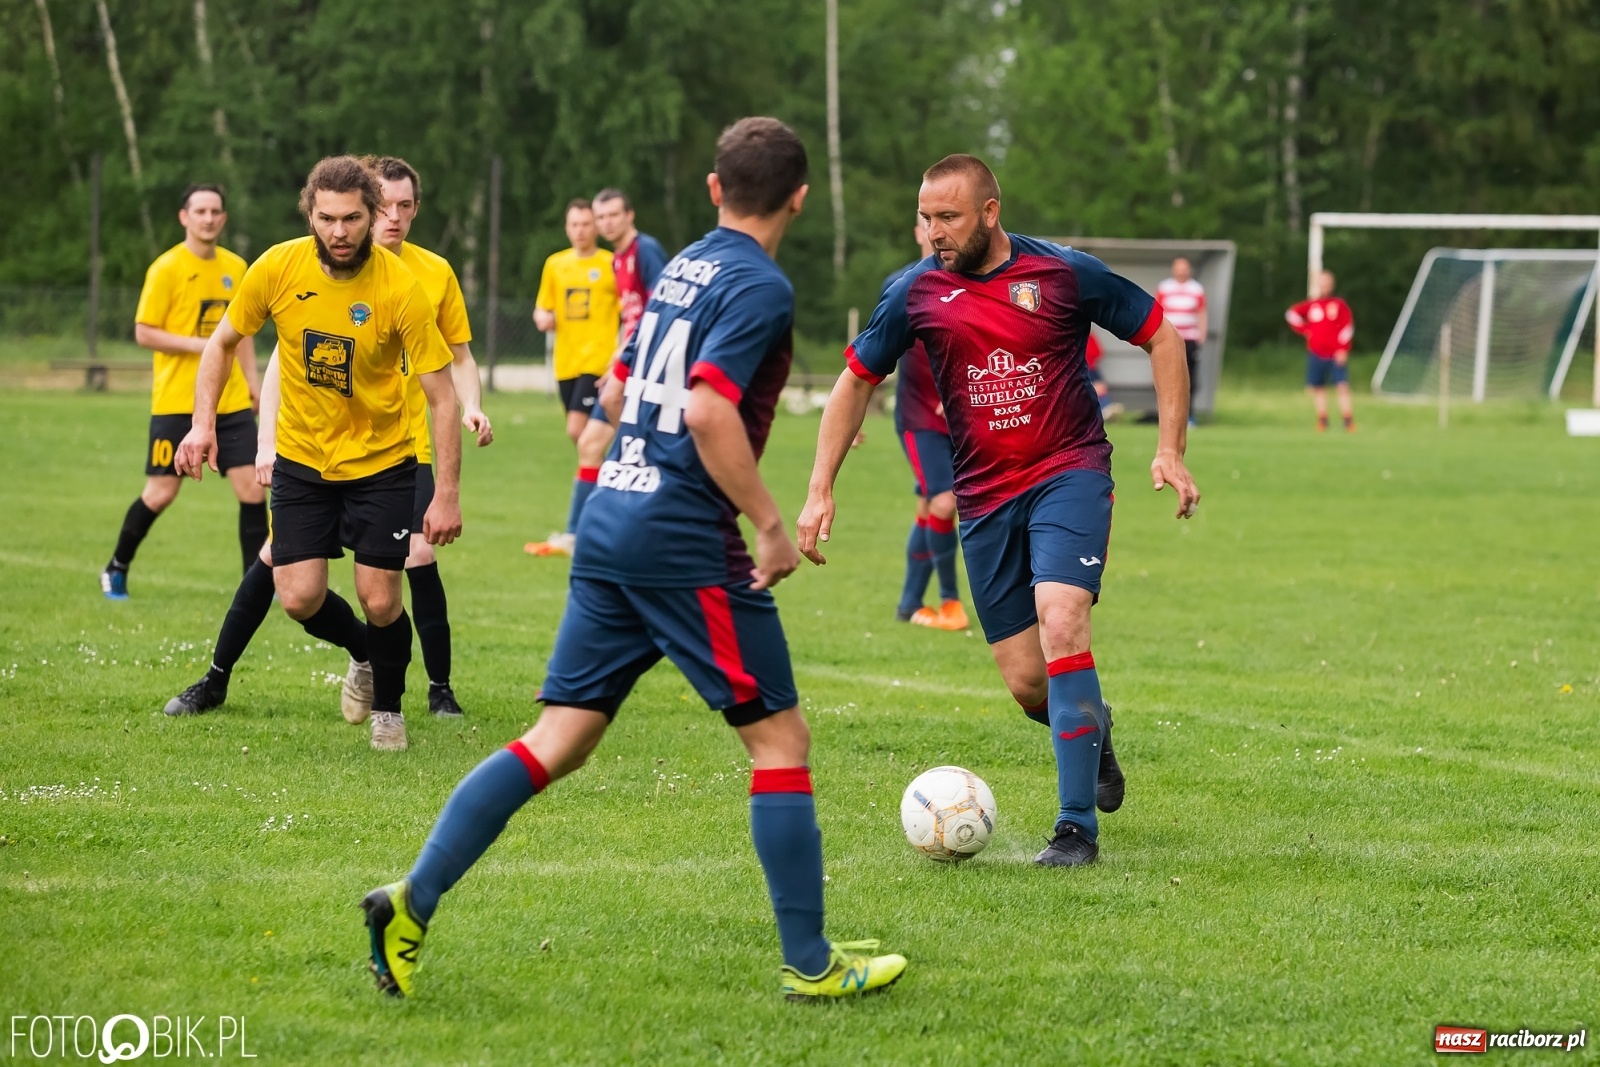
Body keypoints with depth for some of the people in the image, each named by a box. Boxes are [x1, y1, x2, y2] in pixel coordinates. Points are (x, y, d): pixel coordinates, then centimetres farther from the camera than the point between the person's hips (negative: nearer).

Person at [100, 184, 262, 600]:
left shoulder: (236, 267, 9)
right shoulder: (166, 268, -8)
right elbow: (144, 332, -9)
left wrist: (252, 379, 11)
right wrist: (199, 344, -19)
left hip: (230, 401, 4)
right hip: (176, 401, -4)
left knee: (252, 487, -5)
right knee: (161, 493, 1)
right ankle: (116, 570, 22)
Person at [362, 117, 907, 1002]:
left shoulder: (680, 269, 15)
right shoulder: (760, 286, -10)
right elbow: (710, 411, -22)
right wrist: (770, 525, -16)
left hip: (610, 525, 8)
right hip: (687, 545, -8)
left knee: (558, 740, 6)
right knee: (779, 737, 3)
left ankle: (411, 900, -5)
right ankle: (810, 964, 6)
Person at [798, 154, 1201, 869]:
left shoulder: (1064, 273, -7)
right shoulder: (916, 292, 0)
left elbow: (1160, 336, 4)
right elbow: (856, 381, 11)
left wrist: (1169, 451, -2)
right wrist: (819, 492, 6)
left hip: (1069, 472, -3)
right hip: (984, 497, 3)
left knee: (1061, 624, -25)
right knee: (1025, 685, 1)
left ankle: (1077, 828, -19)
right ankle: (1092, 732, 38)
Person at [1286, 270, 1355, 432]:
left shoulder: (1339, 304, 1)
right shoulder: (1311, 305, 8)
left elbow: (1347, 327, -3)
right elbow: (1291, 314, 18)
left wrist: (1343, 350, -12)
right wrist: (1304, 329, 6)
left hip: (1336, 355, -3)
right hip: (1316, 355, 3)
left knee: (1343, 386, -12)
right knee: (1317, 388, 4)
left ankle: (1349, 422, -12)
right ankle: (1322, 422, 11)